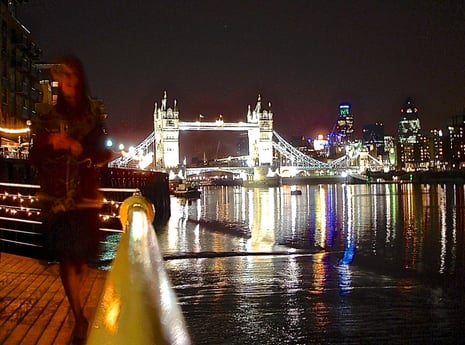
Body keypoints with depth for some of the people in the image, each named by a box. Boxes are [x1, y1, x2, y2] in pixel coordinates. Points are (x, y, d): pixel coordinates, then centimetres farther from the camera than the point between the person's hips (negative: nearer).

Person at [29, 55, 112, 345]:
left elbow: (106, 154, 3)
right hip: (56, 196, 0)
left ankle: (75, 302, 28)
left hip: (85, 196, 0)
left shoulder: (94, 117, 6)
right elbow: (35, 157, 10)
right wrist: (51, 146, -10)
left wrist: (81, 149, -13)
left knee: (82, 255, 3)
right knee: (66, 255, -8)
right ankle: (80, 319, -3)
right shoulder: (48, 119, 8)